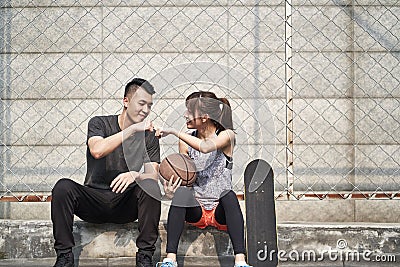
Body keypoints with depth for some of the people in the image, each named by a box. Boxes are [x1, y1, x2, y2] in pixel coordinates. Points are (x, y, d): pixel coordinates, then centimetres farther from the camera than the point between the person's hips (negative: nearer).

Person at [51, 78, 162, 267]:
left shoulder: (149, 136, 4)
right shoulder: (100, 123, 0)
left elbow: (153, 175, -7)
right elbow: (97, 150, -22)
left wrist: (135, 175, -31)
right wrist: (132, 129, -23)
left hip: (126, 204, 1)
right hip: (94, 200, 0)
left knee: (150, 187, -29)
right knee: (63, 187, -27)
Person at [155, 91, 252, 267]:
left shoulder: (226, 135, -6)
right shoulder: (186, 142, 4)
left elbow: (206, 147, -29)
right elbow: (182, 178, 2)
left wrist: (174, 132, -25)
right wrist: (170, 191, -20)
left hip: (221, 211, -2)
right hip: (196, 211, 2)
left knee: (229, 195, -35)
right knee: (181, 192, -29)